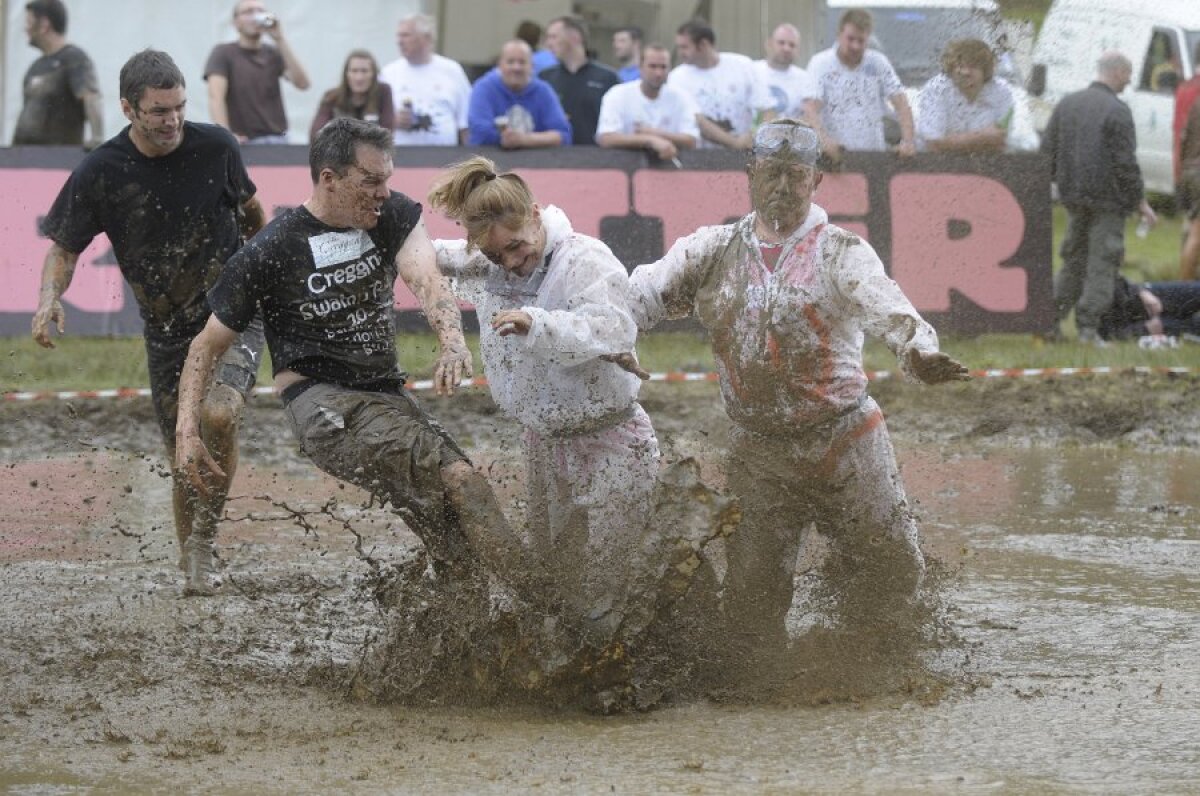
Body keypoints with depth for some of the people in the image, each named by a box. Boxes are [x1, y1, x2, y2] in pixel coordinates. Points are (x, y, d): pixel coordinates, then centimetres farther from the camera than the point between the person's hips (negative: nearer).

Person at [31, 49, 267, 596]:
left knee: (218, 415, -28)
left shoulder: (216, 147, -8)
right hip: (167, 332, 2)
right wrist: (49, 297, -20)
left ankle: (205, 536, -8)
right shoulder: (99, 174, -11)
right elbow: (64, 247, 0)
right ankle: (193, 572, 26)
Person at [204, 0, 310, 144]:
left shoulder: (274, 54, 11)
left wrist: (280, 39, -9)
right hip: (244, 142, -3)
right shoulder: (223, 53, 1)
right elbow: (216, 97, -13)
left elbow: (302, 83, -5)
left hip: (278, 140, 3)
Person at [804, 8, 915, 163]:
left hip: (874, 154, 2)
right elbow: (811, 109, -11)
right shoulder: (820, 63, 1)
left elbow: (901, 104, 5)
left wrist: (908, 141, -12)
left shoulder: (879, 62, 9)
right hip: (834, 155, -2)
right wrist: (824, 140, -31)